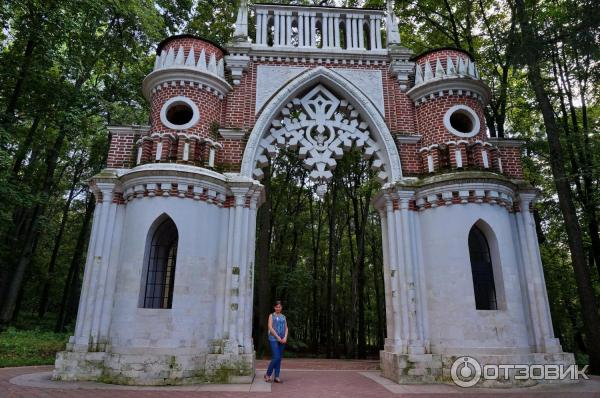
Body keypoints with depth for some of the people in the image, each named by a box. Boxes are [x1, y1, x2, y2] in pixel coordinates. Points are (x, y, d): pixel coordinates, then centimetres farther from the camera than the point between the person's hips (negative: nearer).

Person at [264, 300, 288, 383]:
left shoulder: (283, 317, 14)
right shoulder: (271, 316, 2)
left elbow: (286, 328, 10)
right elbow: (270, 327, -8)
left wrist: (285, 337, -7)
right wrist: (278, 337, -12)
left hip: (282, 340, 5)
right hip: (273, 339, -4)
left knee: (279, 358, 5)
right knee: (276, 357, -11)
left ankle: (276, 377, 12)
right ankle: (268, 374, 6)